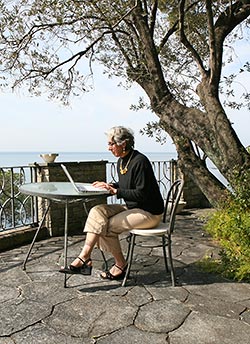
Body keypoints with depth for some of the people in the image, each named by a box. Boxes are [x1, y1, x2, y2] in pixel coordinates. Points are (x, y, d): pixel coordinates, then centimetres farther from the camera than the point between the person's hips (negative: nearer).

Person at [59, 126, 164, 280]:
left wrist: (115, 190, -21)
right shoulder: (121, 161, 8)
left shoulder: (139, 161, -20)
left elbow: (142, 194, -23)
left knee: (108, 226, -17)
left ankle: (121, 265, 6)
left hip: (149, 212, -8)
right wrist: (109, 185, 1)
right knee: (97, 211, -11)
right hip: (131, 208, 9)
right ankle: (85, 258, -15)